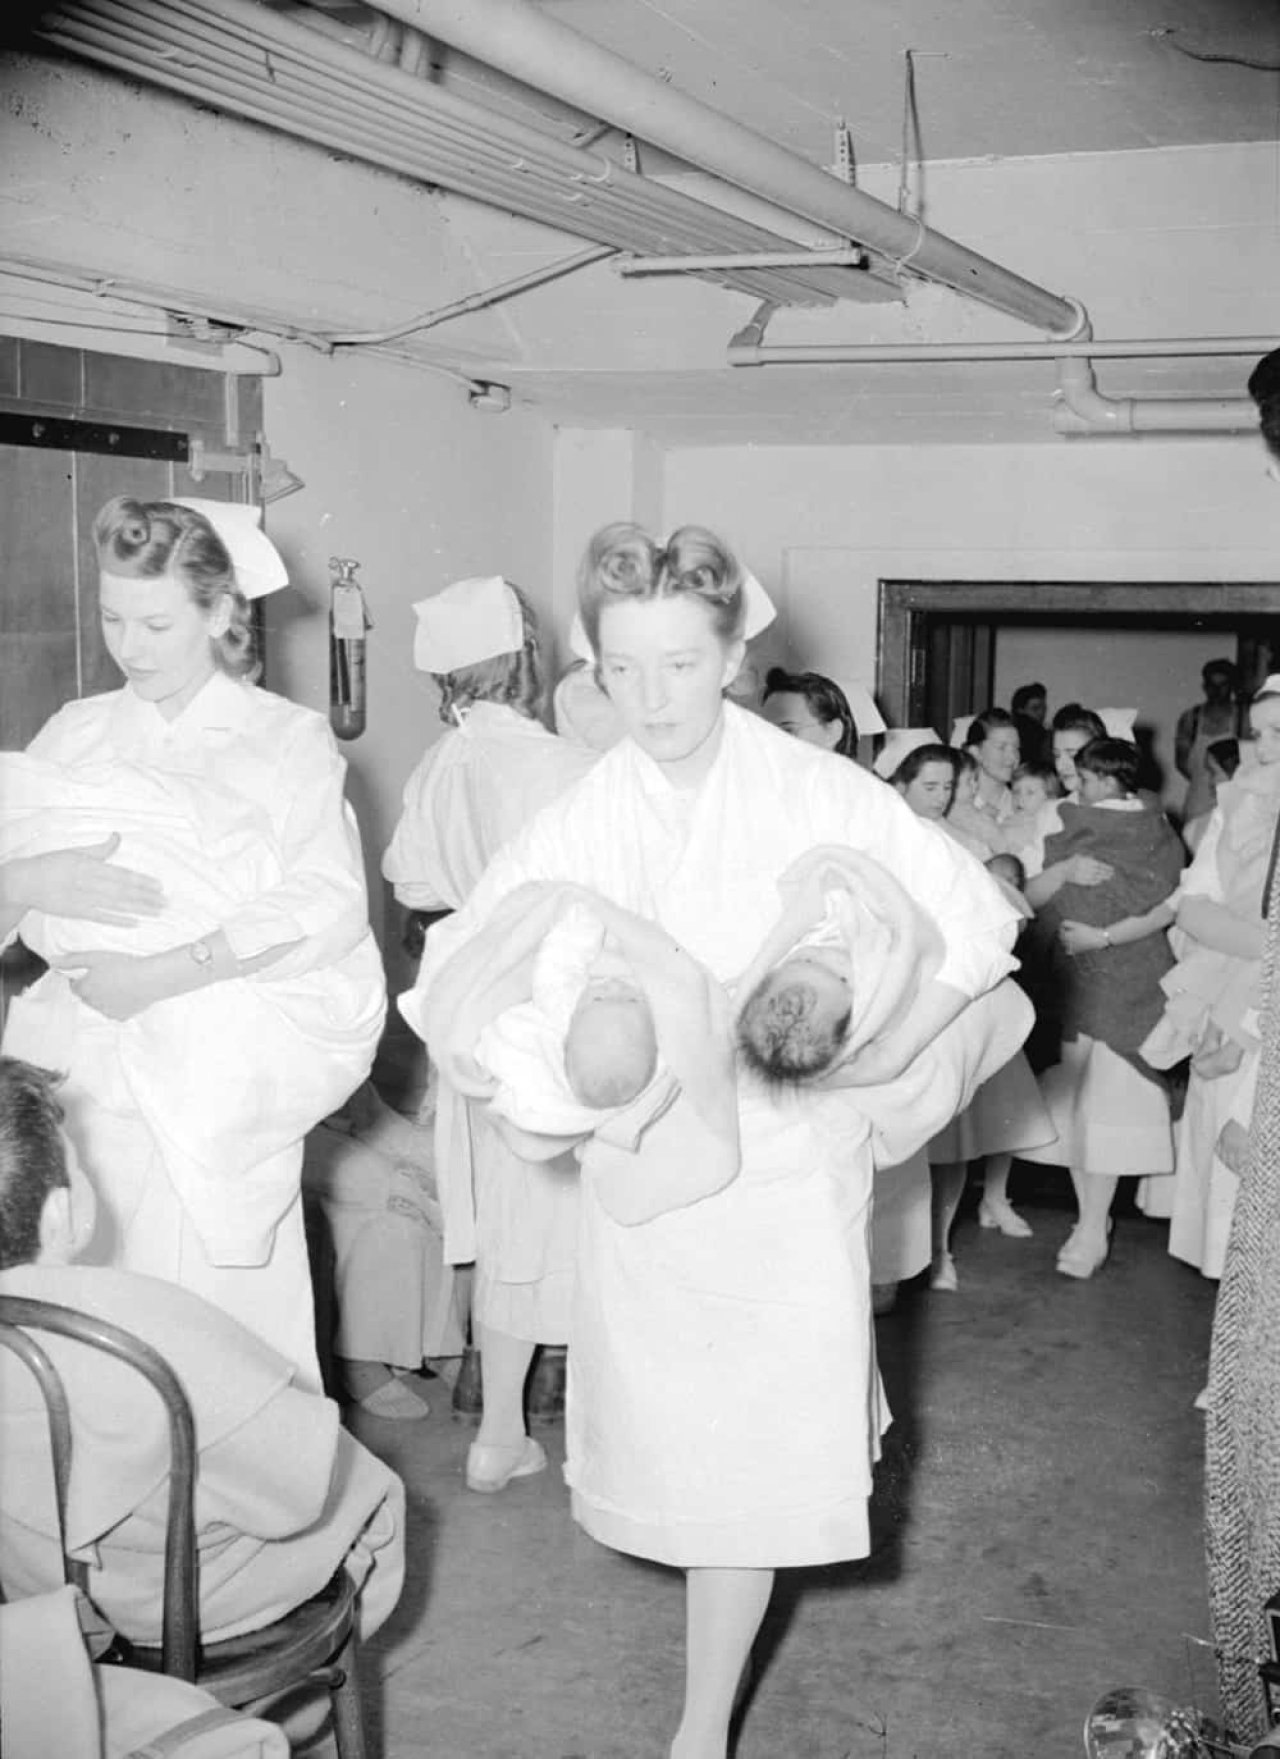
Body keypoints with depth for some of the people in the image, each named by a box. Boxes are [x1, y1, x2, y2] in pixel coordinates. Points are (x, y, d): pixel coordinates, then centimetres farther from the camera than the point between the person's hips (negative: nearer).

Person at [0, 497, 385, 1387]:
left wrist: (162, 973, -16)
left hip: (215, 1086, -3)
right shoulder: (75, 735, 15)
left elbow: (330, 904, -10)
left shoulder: (288, 739, 4)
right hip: (84, 1076, 3)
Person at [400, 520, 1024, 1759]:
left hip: (788, 1161, -2)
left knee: (749, 1457, 3)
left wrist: (883, 1060, -9)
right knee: (666, 1433, 14)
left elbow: (976, 923, -6)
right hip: (638, 1169, 2)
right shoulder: (575, 824, -5)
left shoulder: (818, 794, -11)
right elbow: (450, 973, 0)